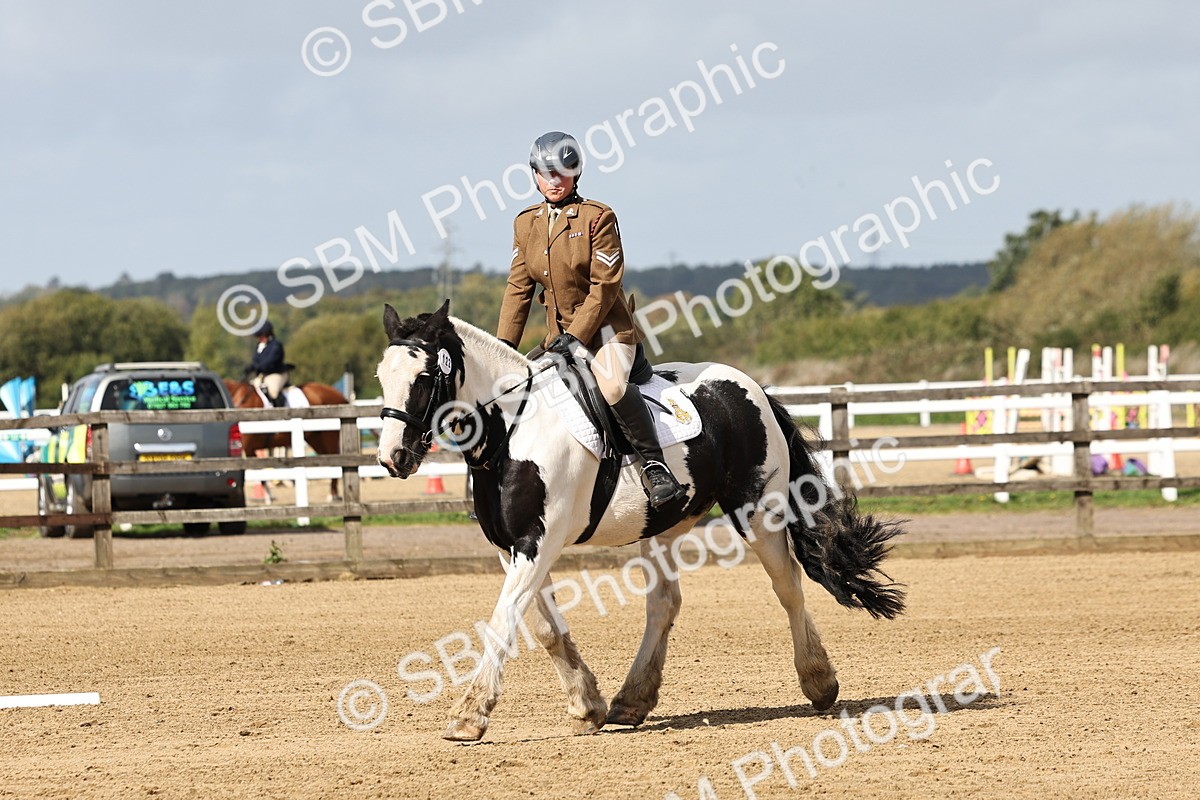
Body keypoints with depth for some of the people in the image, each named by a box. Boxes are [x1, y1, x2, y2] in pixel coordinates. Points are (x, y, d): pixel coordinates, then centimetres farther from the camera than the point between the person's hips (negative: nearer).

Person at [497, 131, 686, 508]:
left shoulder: (598, 217, -10)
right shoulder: (526, 223, 7)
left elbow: (605, 285, -14)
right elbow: (519, 286, 8)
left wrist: (577, 336, -21)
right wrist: (504, 344, -1)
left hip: (606, 326, -7)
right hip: (560, 332, 7)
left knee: (611, 385, -32)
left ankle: (654, 465, -25)